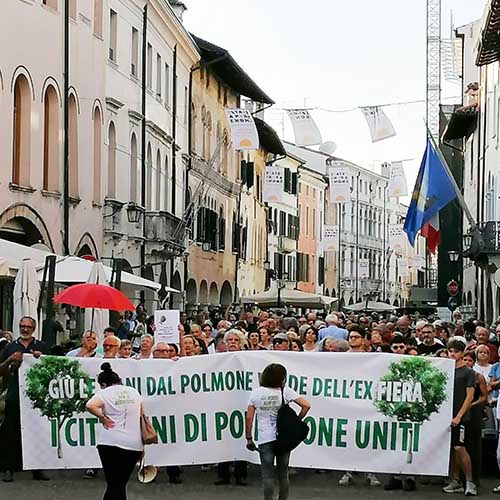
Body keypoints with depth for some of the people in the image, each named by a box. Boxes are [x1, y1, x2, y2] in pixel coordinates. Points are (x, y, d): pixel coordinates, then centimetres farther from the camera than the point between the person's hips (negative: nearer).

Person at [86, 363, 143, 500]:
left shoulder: (105, 393, -3)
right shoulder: (133, 392, 12)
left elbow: (90, 405, -24)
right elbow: (141, 418, 16)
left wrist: (102, 418, -8)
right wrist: (142, 447, 21)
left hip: (112, 444, -4)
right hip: (134, 445, 4)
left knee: (114, 485, 1)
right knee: (120, 484, 13)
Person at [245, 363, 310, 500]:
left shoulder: (256, 392, -2)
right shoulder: (285, 391, -4)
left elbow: (249, 417, -3)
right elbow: (306, 405, -9)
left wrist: (249, 438, 4)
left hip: (265, 439, -1)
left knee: (267, 475, 2)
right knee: (283, 474, 14)